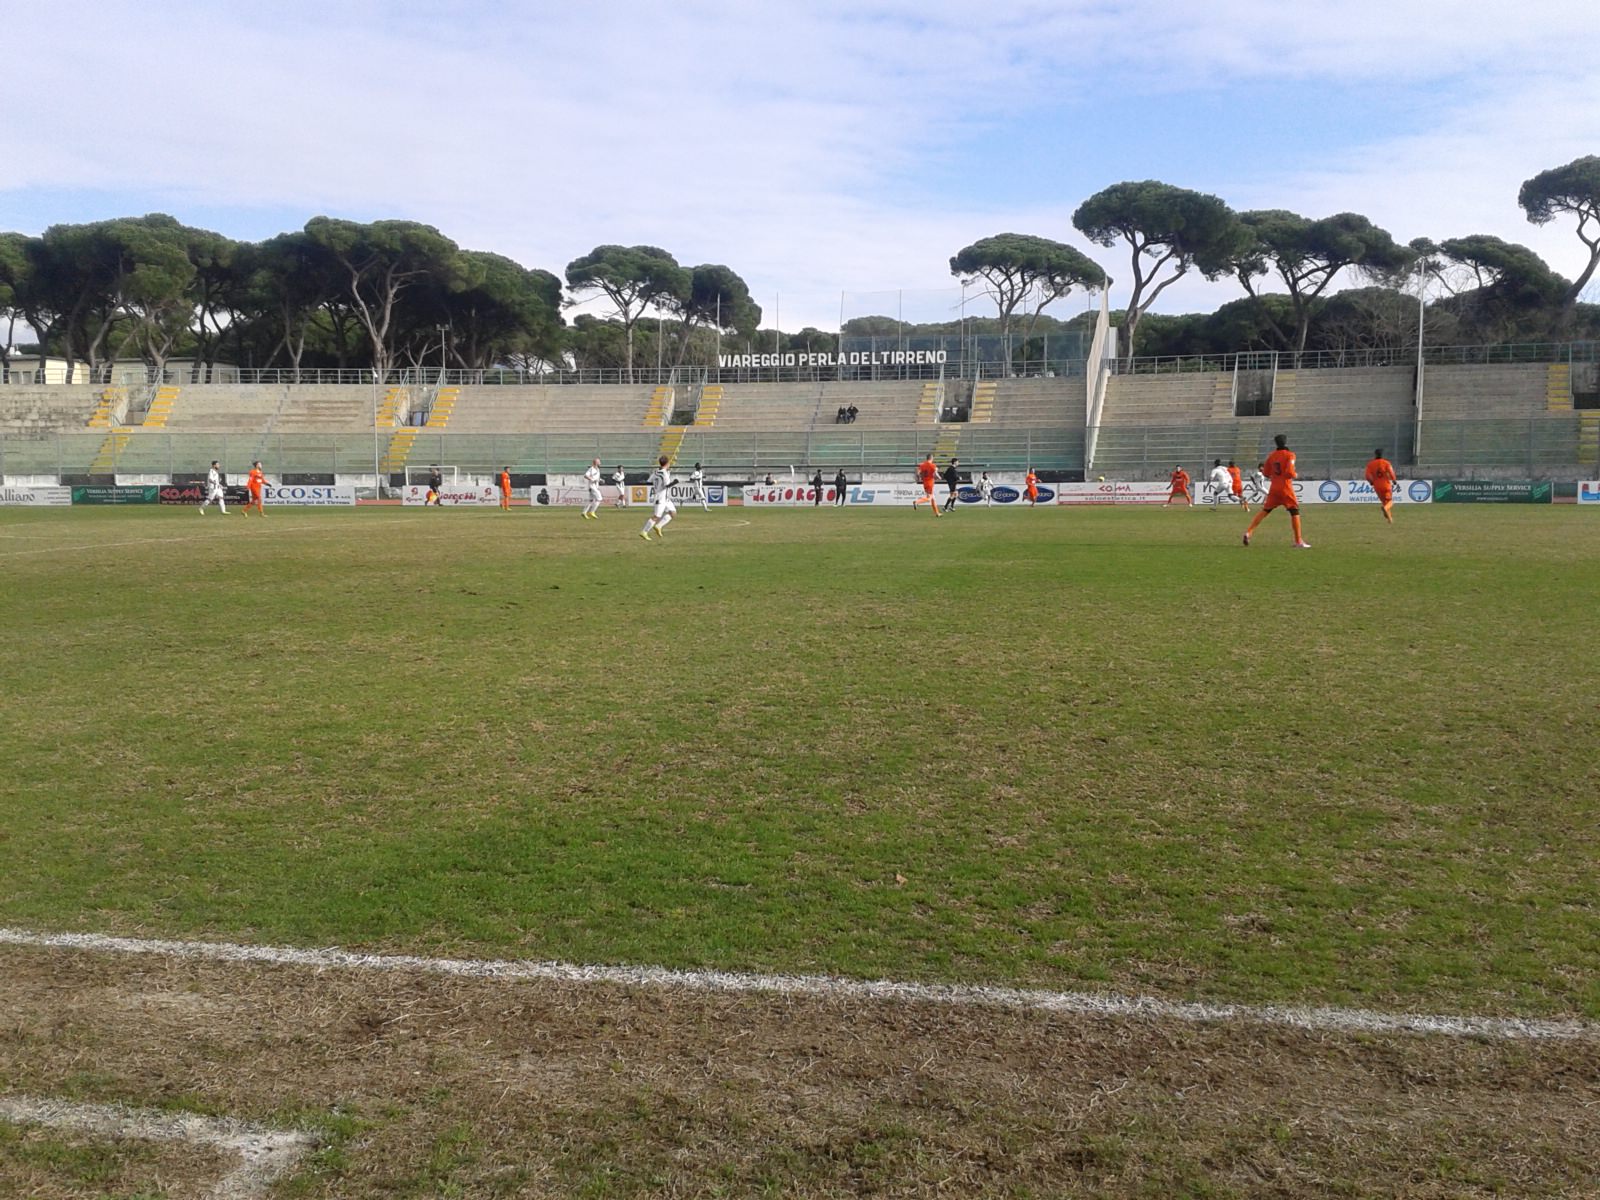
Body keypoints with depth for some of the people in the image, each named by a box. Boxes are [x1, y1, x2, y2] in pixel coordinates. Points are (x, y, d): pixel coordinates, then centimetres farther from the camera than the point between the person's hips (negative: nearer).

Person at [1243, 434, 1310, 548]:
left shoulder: (1272, 455, 7)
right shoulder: (1290, 455, -8)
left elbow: (1266, 473, 11)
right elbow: (1290, 472, -18)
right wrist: (1295, 475, 2)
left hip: (1273, 488, 5)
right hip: (1286, 488, -5)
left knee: (1265, 511, 10)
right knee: (1295, 512, 3)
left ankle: (1248, 532, -2)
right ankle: (1298, 542, 1)